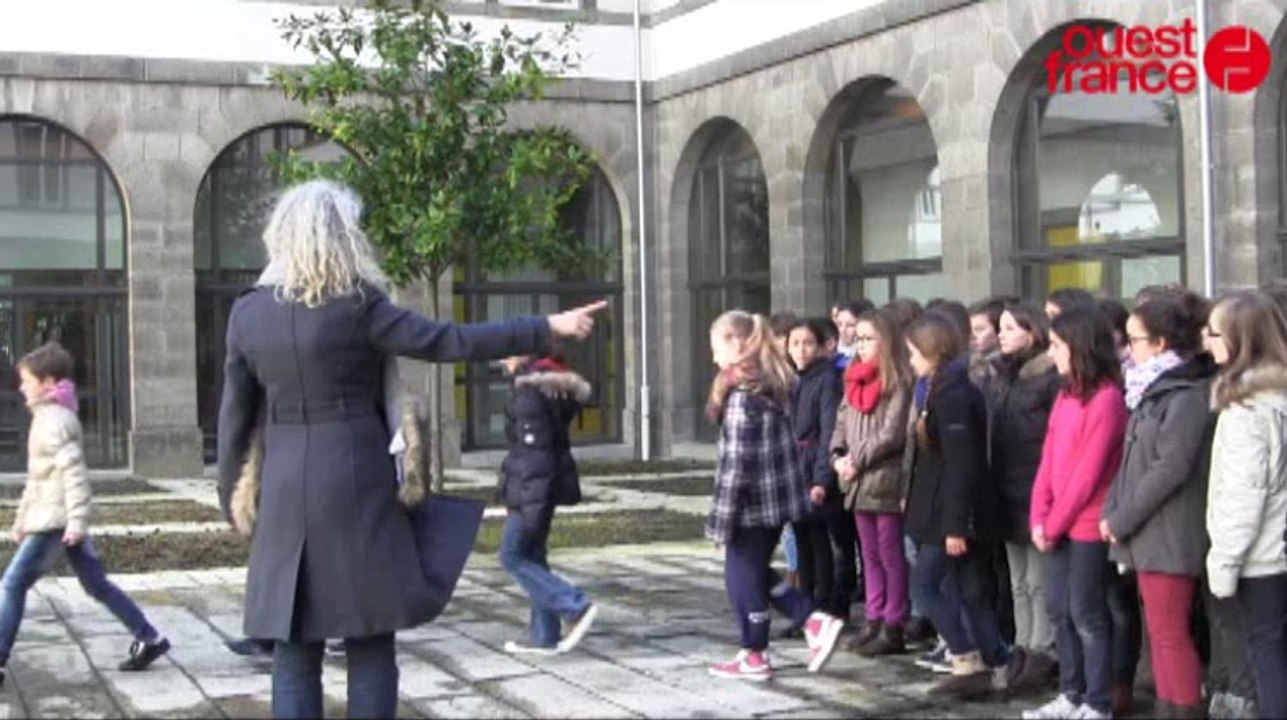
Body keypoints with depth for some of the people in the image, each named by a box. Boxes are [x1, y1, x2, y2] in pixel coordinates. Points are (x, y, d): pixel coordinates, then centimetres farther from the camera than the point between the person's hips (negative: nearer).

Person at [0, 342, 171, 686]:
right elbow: (37, 476, 22)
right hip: (53, 516, 10)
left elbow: (74, 472, -22)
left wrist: (77, 521, -26)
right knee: (97, 584, 11)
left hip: (55, 519, -10)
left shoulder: (55, 421, -14)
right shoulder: (46, 418, 16)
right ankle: (149, 638, 14)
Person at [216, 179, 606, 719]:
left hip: (285, 491, 4)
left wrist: (232, 502, 18)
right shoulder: (357, 305, -9)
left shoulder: (247, 313, 3)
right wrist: (546, 329, -6)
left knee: (294, 656, 7)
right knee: (370, 650, 5)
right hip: (356, 485, -3)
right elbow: (448, 343, -11)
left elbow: (235, 417, 8)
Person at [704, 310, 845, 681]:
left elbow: (735, 464, -20)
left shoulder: (742, 395, -19)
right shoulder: (772, 385, 8)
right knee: (756, 572, 20)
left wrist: (720, 518, -16)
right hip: (776, 497, 9)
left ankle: (754, 656, 17)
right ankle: (816, 622, 15)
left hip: (753, 503, -9)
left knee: (743, 575, 6)